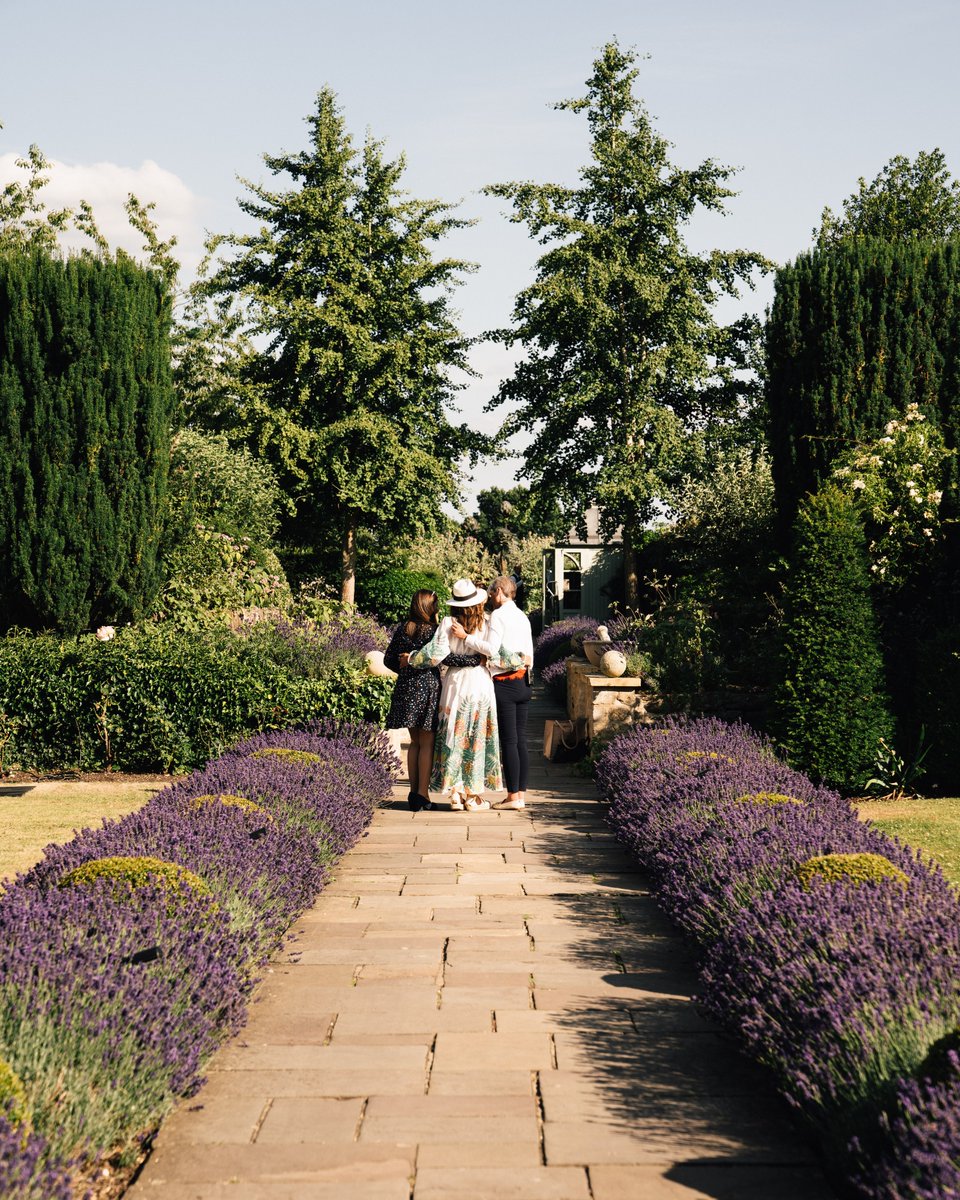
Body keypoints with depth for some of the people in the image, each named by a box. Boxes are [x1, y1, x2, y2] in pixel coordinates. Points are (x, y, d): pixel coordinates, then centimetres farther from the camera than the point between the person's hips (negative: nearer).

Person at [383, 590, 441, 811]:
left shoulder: (402, 629, 5)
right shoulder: (434, 630, -10)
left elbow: (388, 659, 8)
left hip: (405, 688, 5)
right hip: (428, 688, -5)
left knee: (414, 742, 14)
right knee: (427, 743, 3)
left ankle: (413, 792, 14)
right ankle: (422, 794, 0)